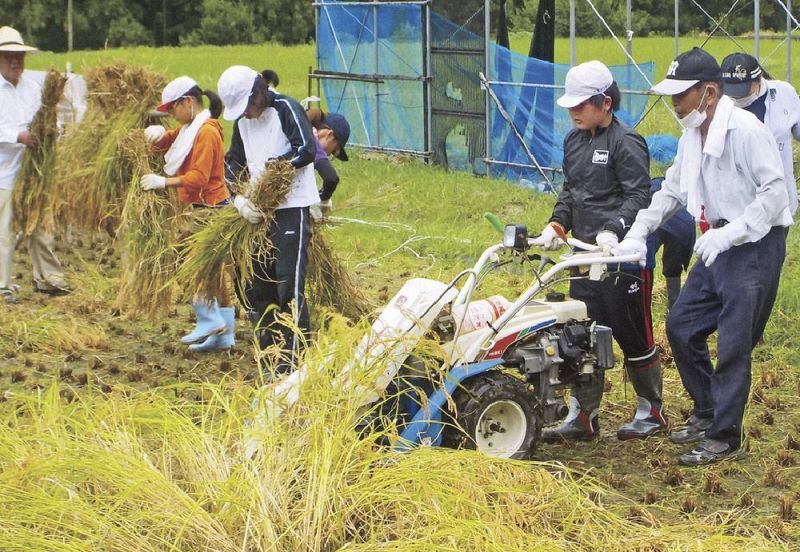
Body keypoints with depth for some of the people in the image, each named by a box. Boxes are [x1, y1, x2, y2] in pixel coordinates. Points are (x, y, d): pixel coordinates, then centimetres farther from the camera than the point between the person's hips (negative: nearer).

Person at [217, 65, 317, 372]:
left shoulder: (286, 108, -10)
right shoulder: (242, 121, 12)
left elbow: (306, 151, -20)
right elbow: (233, 162, 11)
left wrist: (268, 166, -17)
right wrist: (240, 197, -6)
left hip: (292, 207, -8)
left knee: (289, 285, -10)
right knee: (255, 284, 10)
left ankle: (292, 363, -7)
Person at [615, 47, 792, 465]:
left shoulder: (745, 130, -19)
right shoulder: (693, 136, 9)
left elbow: (775, 191, -21)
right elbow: (671, 192, 18)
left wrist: (729, 234, -27)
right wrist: (635, 235, 9)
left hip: (756, 245, -9)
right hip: (719, 244, 9)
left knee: (733, 345, -6)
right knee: (682, 326, 13)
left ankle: (724, 439, 4)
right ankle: (707, 412, 28)